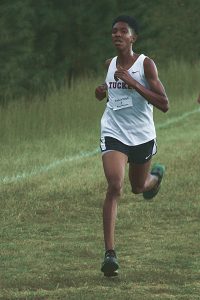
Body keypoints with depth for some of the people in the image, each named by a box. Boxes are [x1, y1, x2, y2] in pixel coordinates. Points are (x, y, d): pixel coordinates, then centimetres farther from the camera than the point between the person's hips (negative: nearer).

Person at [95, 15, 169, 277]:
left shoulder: (145, 64, -12)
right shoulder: (110, 64, 3)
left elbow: (164, 104, -20)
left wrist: (132, 82, -25)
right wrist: (102, 92, 2)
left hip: (142, 136, -1)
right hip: (114, 134, 1)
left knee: (138, 187, 20)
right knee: (114, 187, -20)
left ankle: (156, 175, 61)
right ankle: (110, 253, -23)